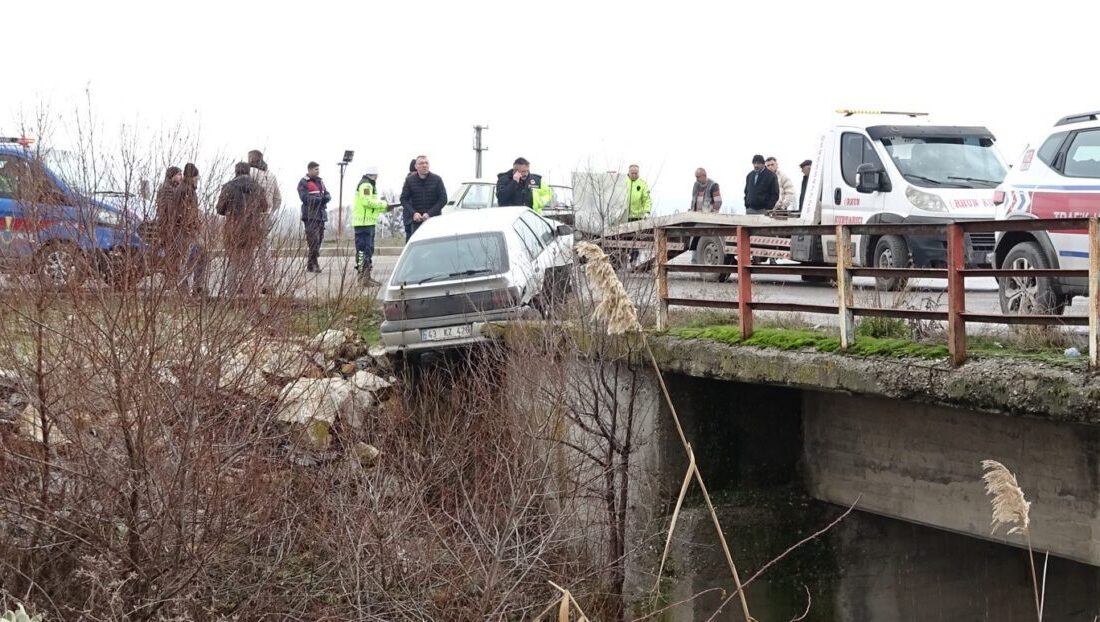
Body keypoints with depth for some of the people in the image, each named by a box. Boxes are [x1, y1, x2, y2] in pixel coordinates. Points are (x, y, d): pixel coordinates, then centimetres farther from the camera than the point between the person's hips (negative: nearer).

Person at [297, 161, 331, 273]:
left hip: (321, 215, 8)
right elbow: (305, 198, -16)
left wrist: (327, 197, -10)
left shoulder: (320, 182, 20)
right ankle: (312, 264, -16)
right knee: (313, 240, -15)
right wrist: (321, 199, -19)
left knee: (319, 239, 7)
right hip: (310, 216, -8)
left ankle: (311, 264, 14)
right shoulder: (303, 183, -4)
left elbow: (327, 194, 15)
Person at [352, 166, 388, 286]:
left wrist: (384, 208, 9)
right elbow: (367, 201, -23)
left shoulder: (369, 185, 23)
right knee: (363, 250, -12)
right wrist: (383, 204, -13)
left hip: (368, 222, 11)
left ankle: (366, 276, 20)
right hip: (363, 222, -11)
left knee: (369, 250, 15)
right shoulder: (366, 185, -12)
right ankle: (363, 277, -14)